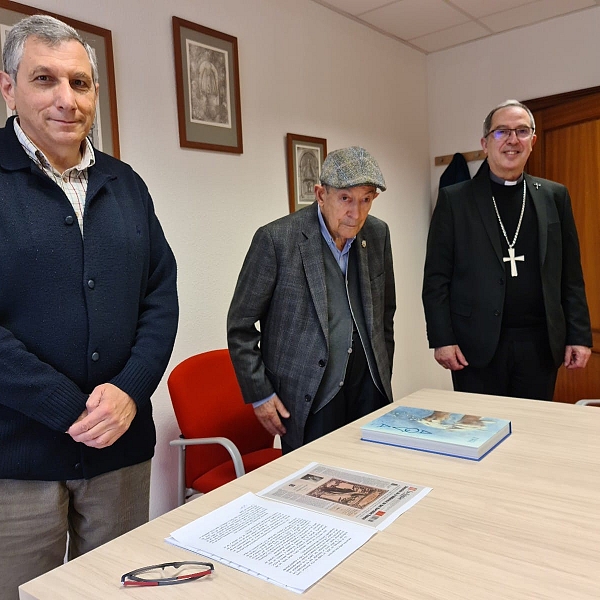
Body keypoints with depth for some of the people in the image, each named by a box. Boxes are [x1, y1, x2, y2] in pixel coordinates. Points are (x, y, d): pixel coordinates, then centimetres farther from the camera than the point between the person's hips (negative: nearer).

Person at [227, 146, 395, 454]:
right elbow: (240, 326, -6)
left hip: (369, 388, 5)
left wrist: (383, 376, 16)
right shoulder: (276, 239, -12)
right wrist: (259, 394, -7)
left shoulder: (378, 234, 3)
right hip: (308, 398, -4)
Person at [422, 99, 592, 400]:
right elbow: (436, 277, -2)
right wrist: (442, 339, -8)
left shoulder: (554, 196, 9)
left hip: (540, 343, 3)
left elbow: (571, 274, 9)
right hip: (477, 344, -2)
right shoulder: (454, 199, 0)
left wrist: (579, 336, 3)